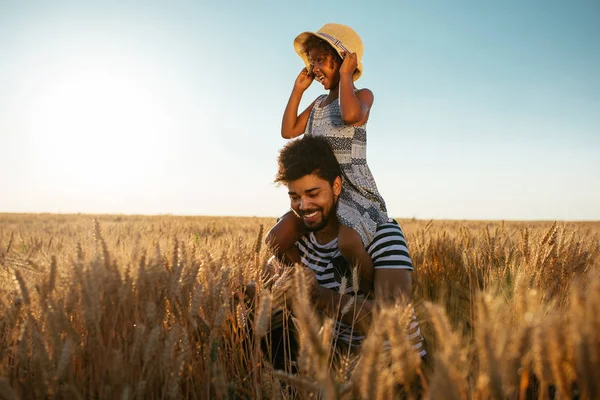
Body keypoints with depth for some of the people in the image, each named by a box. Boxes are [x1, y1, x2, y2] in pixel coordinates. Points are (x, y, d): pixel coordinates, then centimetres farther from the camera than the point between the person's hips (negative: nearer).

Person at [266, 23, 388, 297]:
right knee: (276, 240, -7)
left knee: (347, 242, -36)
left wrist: (344, 75, -14)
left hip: (356, 190, -7)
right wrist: (298, 90, 11)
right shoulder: (318, 103, 18)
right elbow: (288, 131, 11)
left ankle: (372, 296, -11)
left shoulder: (362, 95, -3)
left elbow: (351, 115, -28)